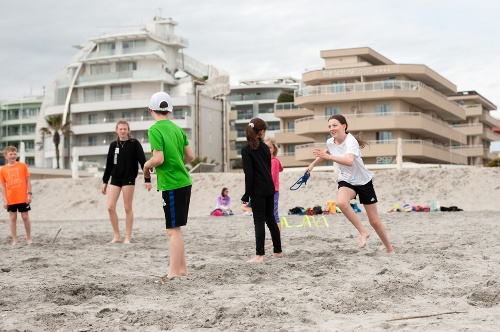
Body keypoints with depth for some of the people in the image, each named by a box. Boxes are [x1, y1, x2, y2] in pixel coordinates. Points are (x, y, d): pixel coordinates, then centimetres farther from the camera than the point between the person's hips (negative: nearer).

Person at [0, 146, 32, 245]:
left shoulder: (22, 165, 0)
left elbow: (28, 181, 3)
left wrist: (29, 194, -5)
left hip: (23, 198, -1)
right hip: (11, 199, 1)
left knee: (25, 217, 4)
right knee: (13, 218, 6)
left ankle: (29, 238, 16)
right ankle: (14, 240, 11)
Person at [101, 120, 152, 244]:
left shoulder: (134, 144, -4)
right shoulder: (113, 145, 7)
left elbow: (142, 161, -8)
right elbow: (109, 164, 13)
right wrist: (104, 182, 13)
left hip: (129, 179, -4)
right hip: (115, 179, 4)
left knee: (128, 208, 0)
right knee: (110, 207, -4)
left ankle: (128, 237, 8)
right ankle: (117, 235, 9)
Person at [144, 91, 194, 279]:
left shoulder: (155, 130, -11)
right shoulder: (177, 128, 11)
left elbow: (158, 158, -19)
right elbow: (190, 156, 12)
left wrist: (146, 166, 0)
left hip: (171, 185, -8)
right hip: (184, 182, 8)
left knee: (173, 230, -5)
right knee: (175, 228, 15)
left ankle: (173, 273, -1)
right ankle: (181, 269, 20)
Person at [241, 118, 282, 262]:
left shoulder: (246, 150, -10)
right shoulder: (265, 147, 9)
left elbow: (249, 174, -13)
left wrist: (246, 195, -9)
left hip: (258, 190, -6)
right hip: (269, 187, 6)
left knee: (259, 221, -6)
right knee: (270, 219, 14)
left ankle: (260, 255, -8)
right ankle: (277, 250, 21)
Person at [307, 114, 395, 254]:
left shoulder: (351, 141, -26)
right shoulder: (330, 142, -6)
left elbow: (349, 161, -46)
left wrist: (328, 157, -53)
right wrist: (313, 164, 22)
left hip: (363, 181, -4)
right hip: (346, 180, 4)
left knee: (375, 221, 2)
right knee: (341, 202, -34)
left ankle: (390, 249, 24)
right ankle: (363, 232, -17)